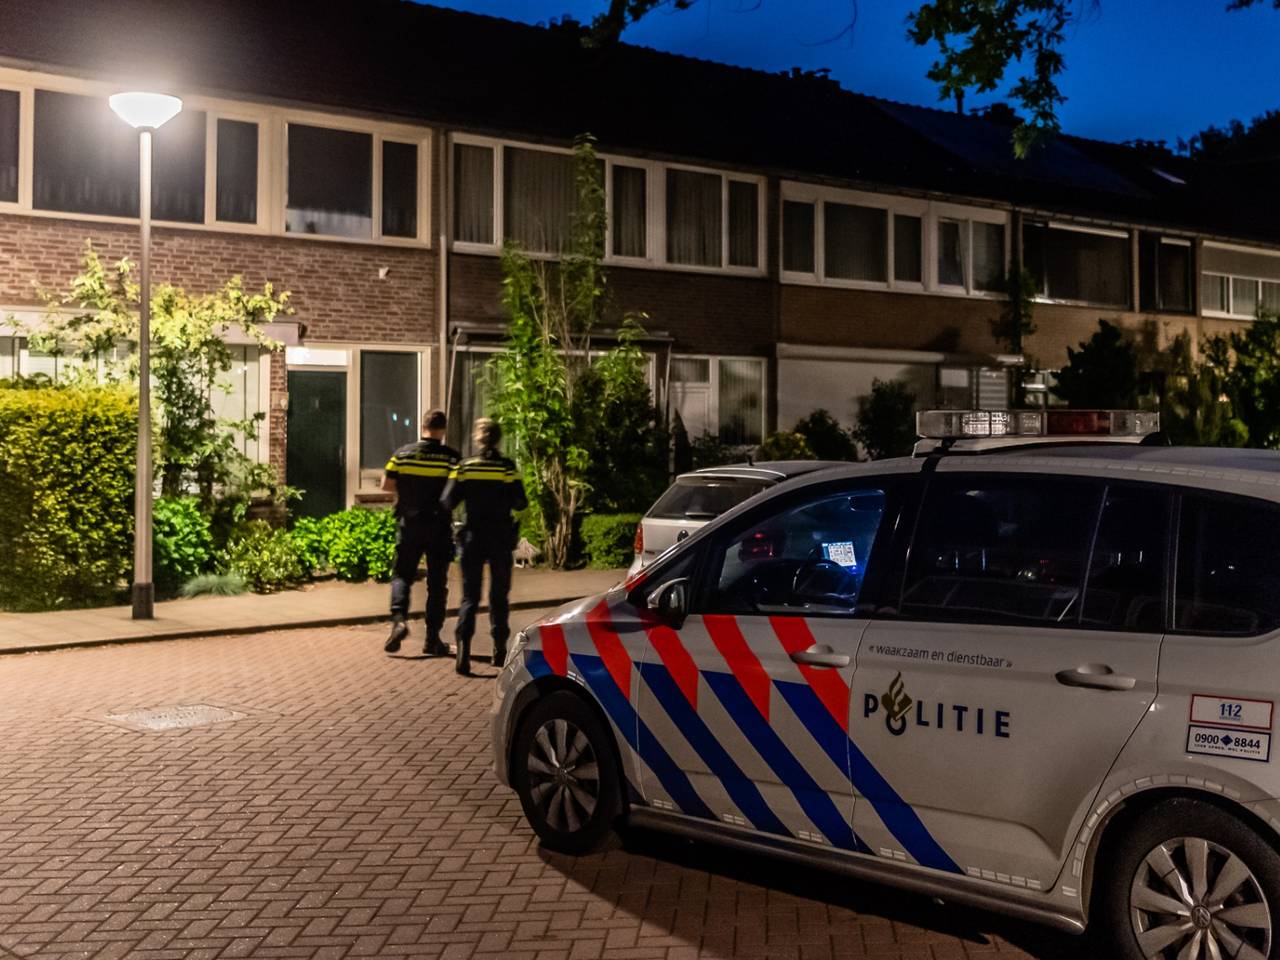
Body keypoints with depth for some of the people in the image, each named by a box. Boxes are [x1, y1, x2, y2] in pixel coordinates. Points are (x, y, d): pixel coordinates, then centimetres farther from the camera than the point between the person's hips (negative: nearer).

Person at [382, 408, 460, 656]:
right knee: (437, 582, 7)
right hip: (439, 526, -1)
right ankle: (432, 639, 7)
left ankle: (398, 618, -13)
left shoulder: (403, 454, -1)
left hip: (408, 524, 1)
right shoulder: (450, 457, -7)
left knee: (402, 574, 12)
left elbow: (386, 484, 1)